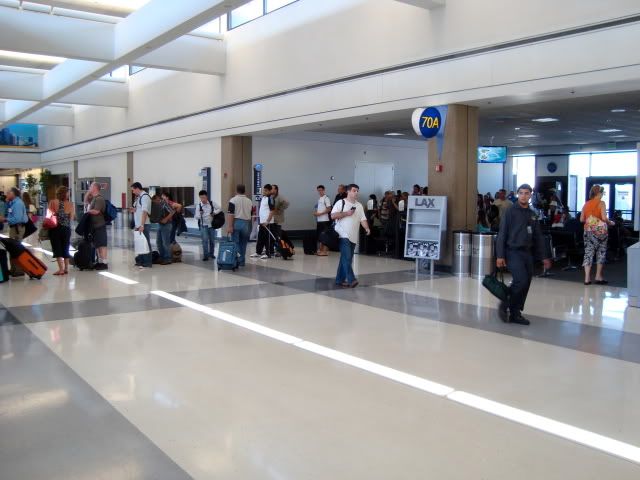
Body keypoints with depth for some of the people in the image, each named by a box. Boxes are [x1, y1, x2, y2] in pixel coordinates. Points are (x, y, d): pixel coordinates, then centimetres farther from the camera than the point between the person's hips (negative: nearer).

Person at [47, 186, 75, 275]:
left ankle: (61, 269, -5)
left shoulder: (53, 202, -8)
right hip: (66, 229, 2)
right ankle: (66, 268, 18)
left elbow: (48, 216, -9)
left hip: (55, 228, -2)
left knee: (57, 249, 2)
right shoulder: (70, 204, -5)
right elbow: (72, 218, -3)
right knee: (65, 249, 14)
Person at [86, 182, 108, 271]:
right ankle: (100, 262, 21)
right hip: (95, 225, 10)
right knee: (97, 245, 14)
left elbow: (96, 211, -23)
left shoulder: (99, 198, -15)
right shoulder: (94, 198, 16)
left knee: (102, 244, -7)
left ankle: (104, 263, -5)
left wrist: (87, 211, -8)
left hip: (99, 225, -10)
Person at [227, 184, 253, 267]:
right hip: (246, 224, 4)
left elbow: (231, 214, -12)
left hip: (236, 223, -3)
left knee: (236, 243, 1)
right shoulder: (249, 201, 10)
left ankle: (236, 261, -5)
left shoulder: (233, 200, -4)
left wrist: (229, 226, -13)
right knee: (243, 244, 10)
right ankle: (242, 261, 12)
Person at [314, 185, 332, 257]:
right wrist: (315, 213, 0)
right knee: (319, 235, 10)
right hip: (319, 220, 8)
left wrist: (320, 213, -16)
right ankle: (320, 250, 17)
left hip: (325, 220, -8)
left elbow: (329, 209, -13)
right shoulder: (319, 199, 15)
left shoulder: (326, 198, -8)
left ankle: (325, 251, -4)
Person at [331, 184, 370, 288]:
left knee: (345, 259, 9)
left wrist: (367, 228, -10)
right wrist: (346, 213, -14)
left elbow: (363, 219, 8)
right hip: (343, 235, -6)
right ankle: (351, 280, -18)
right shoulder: (341, 203, 0)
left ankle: (340, 280, 16)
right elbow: (333, 216, -8)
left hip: (353, 236, 6)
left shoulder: (359, 205, 16)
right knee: (347, 258, -15)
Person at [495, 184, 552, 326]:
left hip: (528, 253, 6)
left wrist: (544, 257, 13)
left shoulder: (533, 215, 13)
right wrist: (500, 256, -14)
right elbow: (502, 235, -8)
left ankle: (515, 313, 14)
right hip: (513, 252, -6)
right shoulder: (510, 212, -4)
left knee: (526, 284, 4)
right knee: (521, 280, -19)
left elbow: (538, 238, 17)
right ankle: (505, 304, 1)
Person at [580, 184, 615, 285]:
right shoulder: (601, 203, -7)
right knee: (601, 252, 8)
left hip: (588, 230, 4)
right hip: (600, 230, -4)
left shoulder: (586, 204, 8)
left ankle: (587, 278, -1)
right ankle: (598, 277, 10)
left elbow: (581, 219, 8)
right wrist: (610, 223, 3)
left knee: (588, 252, 4)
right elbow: (604, 218, -15)